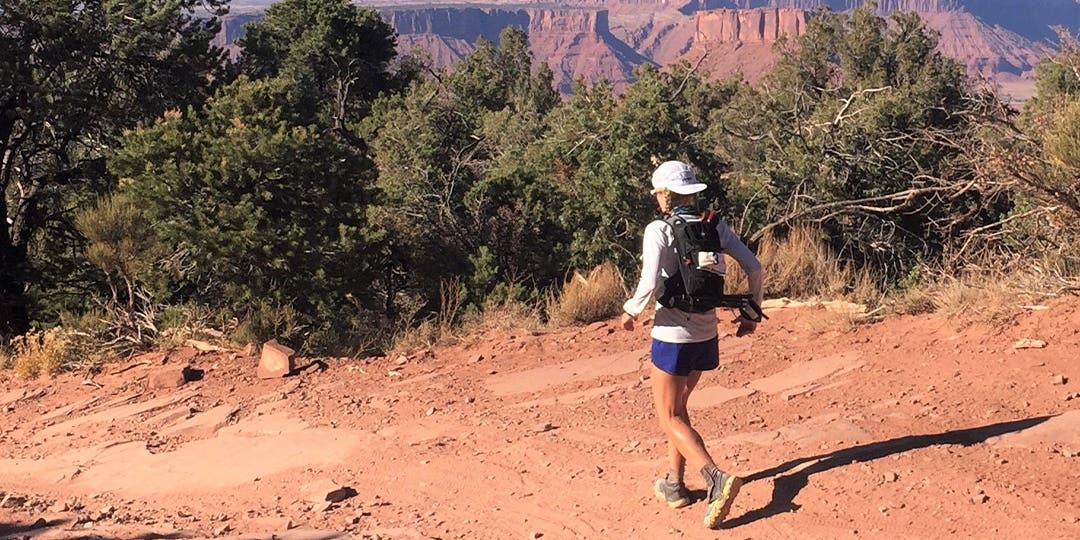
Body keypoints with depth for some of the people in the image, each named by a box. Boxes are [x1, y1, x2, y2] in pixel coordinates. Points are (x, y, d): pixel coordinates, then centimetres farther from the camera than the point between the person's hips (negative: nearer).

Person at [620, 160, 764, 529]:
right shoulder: (714, 226, 2)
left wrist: (630, 311, -4)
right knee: (676, 407, 24)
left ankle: (716, 478, -16)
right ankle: (674, 484, 28)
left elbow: (650, 285, -24)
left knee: (669, 418, 4)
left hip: (672, 336, -6)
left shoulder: (659, 230, -15)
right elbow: (753, 267, 1)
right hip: (706, 334, 6)